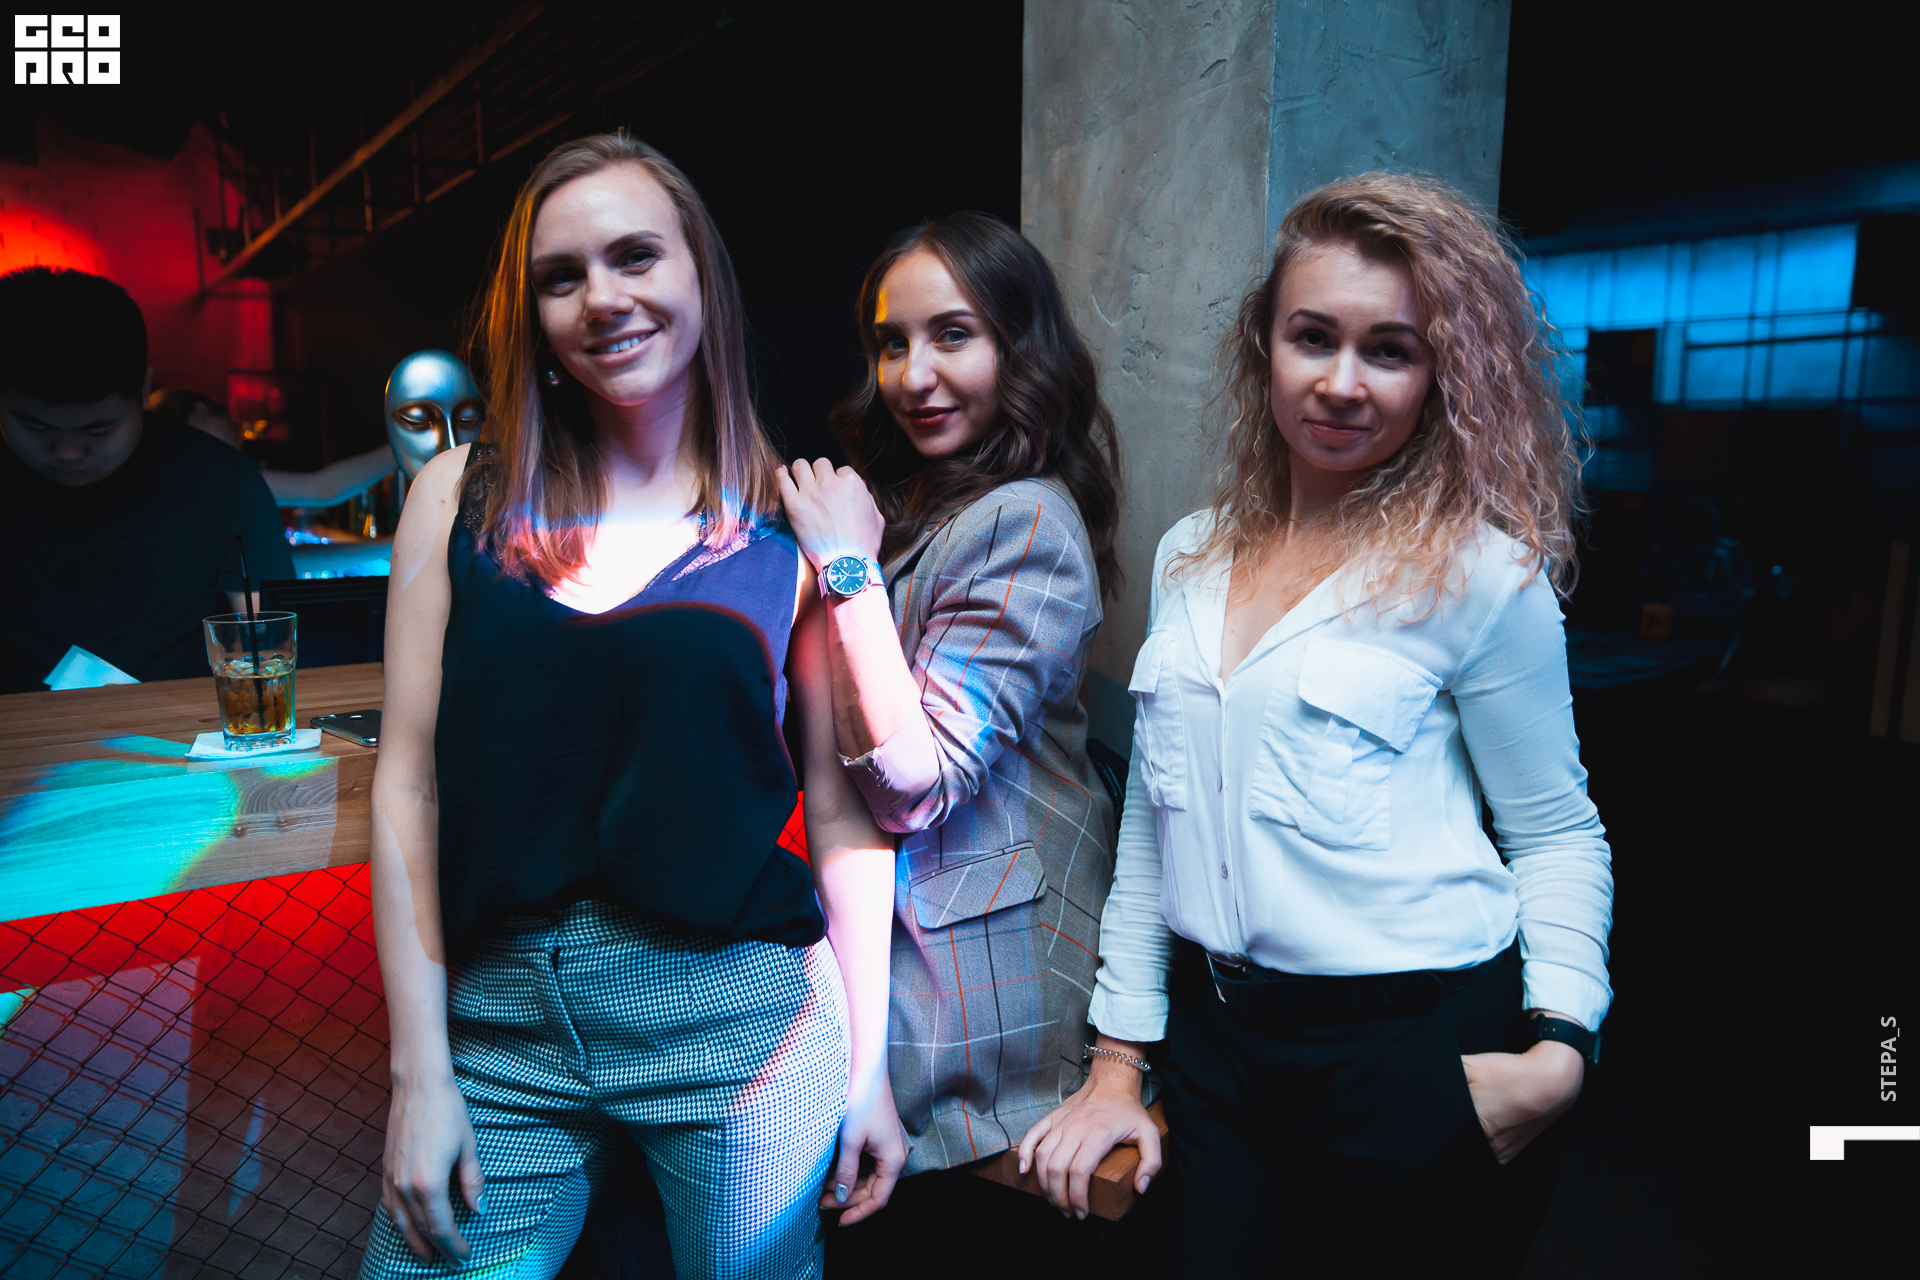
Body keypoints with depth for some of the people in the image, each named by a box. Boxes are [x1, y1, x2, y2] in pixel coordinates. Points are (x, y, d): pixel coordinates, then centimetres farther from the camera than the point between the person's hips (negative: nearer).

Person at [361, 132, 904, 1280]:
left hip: (736, 1023, -1)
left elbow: (841, 810, -2)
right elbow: (409, 783, 1)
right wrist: (420, 1069, -1)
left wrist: (869, 1066, 0)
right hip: (500, 1027, 2)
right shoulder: (461, 497, 1)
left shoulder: (794, 523, -4)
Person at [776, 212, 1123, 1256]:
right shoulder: (908, 498, 7)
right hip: (885, 915, 9)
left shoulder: (1025, 525, -22)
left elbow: (913, 783, -27)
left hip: (976, 958, -8)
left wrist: (848, 568, -24)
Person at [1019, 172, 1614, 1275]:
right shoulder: (1190, 558, 3)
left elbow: (1559, 838, -1)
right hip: (1214, 1035, 4)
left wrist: (1561, 1046, -17)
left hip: (1410, 1051, -4)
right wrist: (1120, 1059, 7)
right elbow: (1151, 820, 7)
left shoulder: (1480, 572, -10)